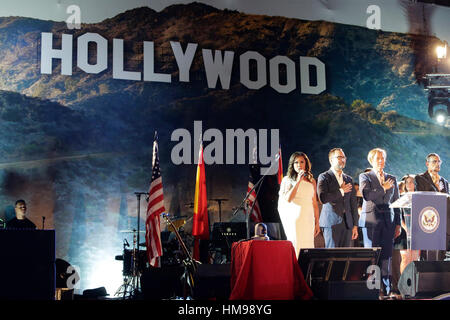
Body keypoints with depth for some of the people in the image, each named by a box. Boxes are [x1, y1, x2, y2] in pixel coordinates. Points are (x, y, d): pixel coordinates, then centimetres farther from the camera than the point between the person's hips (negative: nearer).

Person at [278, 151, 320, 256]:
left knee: (308, 245, -1)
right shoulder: (287, 180, 4)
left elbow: (315, 203, 14)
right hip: (293, 218, -3)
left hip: (308, 218, 3)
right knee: (296, 246, -6)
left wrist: (317, 223, 11)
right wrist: (298, 181, -12)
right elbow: (288, 199, -11)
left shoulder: (311, 181, 13)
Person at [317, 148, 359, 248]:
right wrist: (341, 191, -6)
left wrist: (355, 225, 12)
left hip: (347, 223, 5)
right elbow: (323, 198, -16)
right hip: (331, 223, -5)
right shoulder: (324, 177, 0)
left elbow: (353, 203, 17)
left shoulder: (349, 179, 17)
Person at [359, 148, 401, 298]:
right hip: (371, 219, -3)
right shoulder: (365, 177, 6)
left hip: (388, 221, 3)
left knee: (386, 255, 0)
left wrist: (398, 224, 9)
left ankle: (385, 288, 5)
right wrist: (383, 188, -10)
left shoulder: (392, 179, 16)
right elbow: (367, 195, -12)